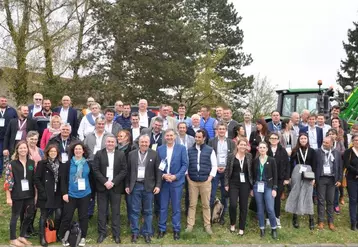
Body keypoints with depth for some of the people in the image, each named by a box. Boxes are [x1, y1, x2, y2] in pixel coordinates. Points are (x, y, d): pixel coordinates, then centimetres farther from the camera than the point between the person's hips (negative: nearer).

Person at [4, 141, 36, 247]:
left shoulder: (32, 163, 5)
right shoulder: (12, 164, -7)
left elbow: (35, 179, 9)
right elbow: (8, 181, -8)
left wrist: (36, 194, 6)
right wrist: (8, 197, -11)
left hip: (29, 194, 4)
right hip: (17, 195, -4)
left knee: (29, 215, 11)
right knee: (15, 216, 8)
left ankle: (22, 236, 29)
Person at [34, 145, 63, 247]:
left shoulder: (60, 164, 9)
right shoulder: (42, 163, -2)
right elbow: (36, 179, -6)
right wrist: (42, 191, -13)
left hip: (57, 194, 3)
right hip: (46, 194, -3)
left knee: (59, 214, -4)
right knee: (44, 216, 3)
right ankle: (42, 237, 14)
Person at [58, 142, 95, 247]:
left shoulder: (88, 164, 5)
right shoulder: (68, 163, -2)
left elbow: (91, 179, 10)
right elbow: (63, 179, -4)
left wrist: (92, 194, 10)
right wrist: (64, 193, -11)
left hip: (85, 194, 2)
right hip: (71, 194, -2)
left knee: (83, 216, 8)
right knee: (67, 216, 3)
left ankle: (83, 237, 20)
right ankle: (62, 237, 20)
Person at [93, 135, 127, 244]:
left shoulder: (121, 154, 2)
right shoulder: (99, 154, 2)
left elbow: (124, 171, -3)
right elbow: (96, 170, -4)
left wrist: (113, 182, -12)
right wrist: (105, 182, -14)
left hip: (115, 187, 0)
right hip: (102, 186, 0)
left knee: (115, 212, 5)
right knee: (102, 211, 6)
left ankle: (116, 234, 14)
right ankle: (102, 233, 18)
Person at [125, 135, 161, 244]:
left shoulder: (154, 154, -1)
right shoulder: (132, 154, 5)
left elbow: (158, 171, 0)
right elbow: (128, 171, 8)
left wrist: (158, 185, -7)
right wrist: (127, 185, 4)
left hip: (148, 186, -1)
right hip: (135, 186, 1)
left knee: (148, 211, 7)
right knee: (134, 211, 6)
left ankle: (147, 233, 18)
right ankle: (135, 233, 18)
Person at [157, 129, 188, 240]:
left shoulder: (182, 148, -2)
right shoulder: (160, 149, 5)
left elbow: (185, 164, -5)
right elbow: (157, 165, 5)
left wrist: (175, 176, -14)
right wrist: (163, 175, -11)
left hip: (177, 181, -2)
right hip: (163, 181, 2)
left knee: (176, 207, 6)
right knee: (163, 207, 8)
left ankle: (176, 229, 17)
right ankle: (162, 228, 20)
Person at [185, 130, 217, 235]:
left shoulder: (210, 150, 1)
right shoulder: (189, 150, 6)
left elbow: (214, 165, 2)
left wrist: (210, 177, -5)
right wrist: (187, 176, 2)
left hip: (205, 181, -1)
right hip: (192, 181, 1)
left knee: (206, 204, 6)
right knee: (192, 204, 5)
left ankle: (207, 225, 17)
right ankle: (190, 224, 13)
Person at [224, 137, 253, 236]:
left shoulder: (249, 156, 3)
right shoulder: (231, 156, -1)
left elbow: (251, 171, 5)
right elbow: (227, 170, 2)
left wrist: (252, 185, 3)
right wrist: (226, 184, -2)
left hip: (245, 184, 1)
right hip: (233, 184, -1)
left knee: (243, 206, 4)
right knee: (233, 205, -9)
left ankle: (241, 228, 18)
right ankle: (232, 223, 18)